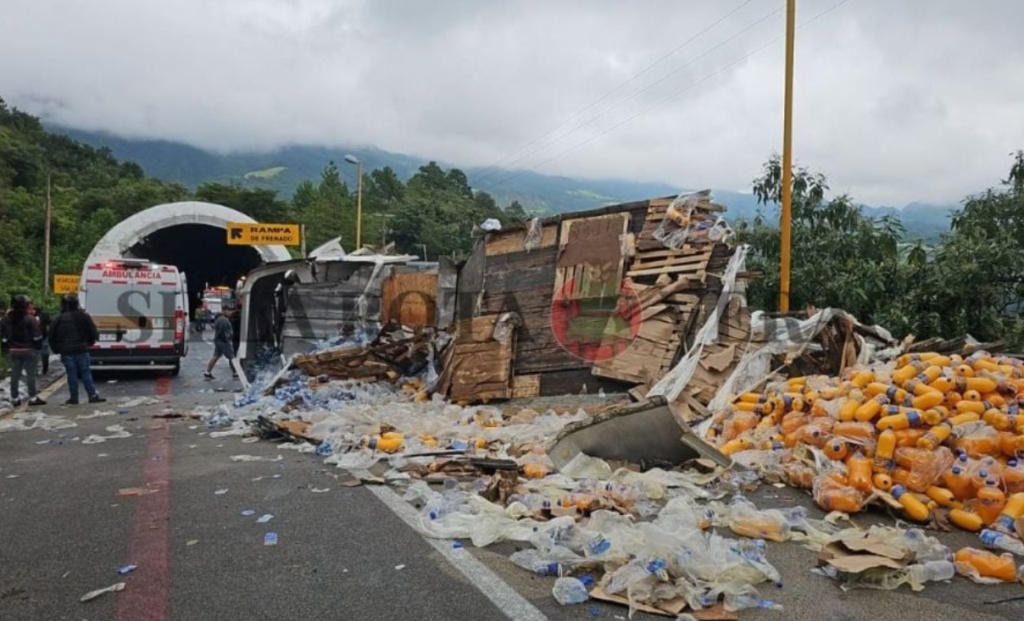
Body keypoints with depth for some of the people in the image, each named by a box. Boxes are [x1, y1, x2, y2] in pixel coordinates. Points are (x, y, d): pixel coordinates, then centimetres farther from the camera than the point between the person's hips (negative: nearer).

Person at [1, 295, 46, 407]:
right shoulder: (30, 319, -14)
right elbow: (37, 336, -14)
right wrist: (38, 347, -1)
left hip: (13, 351, 5)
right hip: (29, 350, -5)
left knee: (15, 375, 11)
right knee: (30, 375, 1)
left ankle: (15, 398, 15)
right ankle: (33, 398, 4)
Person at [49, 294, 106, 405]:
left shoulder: (58, 319, 1)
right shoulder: (84, 316, -2)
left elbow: (52, 336, 4)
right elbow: (94, 333, -1)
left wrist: (56, 349, 14)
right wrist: (89, 343, 16)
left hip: (66, 352, 1)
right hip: (82, 350, -1)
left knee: (72, 374, 4)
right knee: (86, 373, 3)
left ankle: (74, 398, 6)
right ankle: (93, 395, 0)